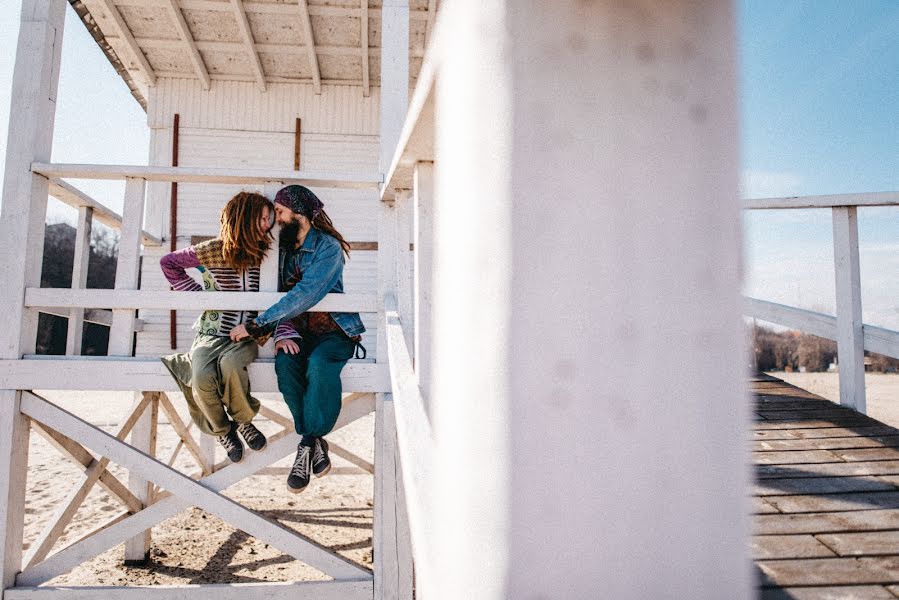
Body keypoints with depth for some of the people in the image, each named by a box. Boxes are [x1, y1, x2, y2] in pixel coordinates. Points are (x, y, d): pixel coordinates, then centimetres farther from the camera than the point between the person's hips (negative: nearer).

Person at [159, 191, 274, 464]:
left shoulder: (264, 255, 2)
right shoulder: (213, 250, -3)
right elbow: (169, 262, 9)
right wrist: (197, 293, 0)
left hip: (246, 337, 0)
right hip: (212, 334, 0)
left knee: (230, 363, -35)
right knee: (203, 378, -31)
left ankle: (244, 420, -6)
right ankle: (222, 431, 1)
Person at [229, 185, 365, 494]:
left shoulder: (328, 247, -12)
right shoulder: (283, 247, 9)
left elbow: (304, 296, -24)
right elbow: (279, 295, 4)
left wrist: (256, 325, -25)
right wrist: (283, 333, -16)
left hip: (334, 332, -4)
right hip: (298, 332, 4)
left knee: (319, 364, -35)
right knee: (285, 363, -28)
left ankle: (307, 444, -20)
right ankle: (314, 441, -18)